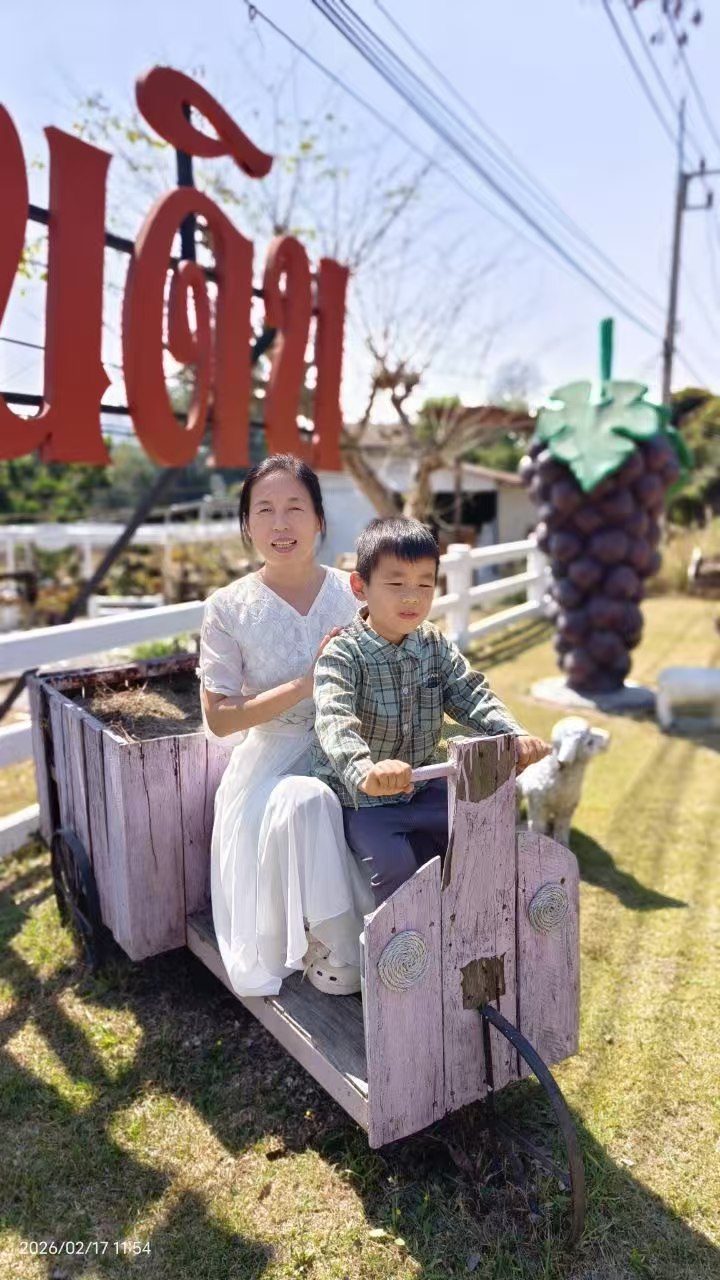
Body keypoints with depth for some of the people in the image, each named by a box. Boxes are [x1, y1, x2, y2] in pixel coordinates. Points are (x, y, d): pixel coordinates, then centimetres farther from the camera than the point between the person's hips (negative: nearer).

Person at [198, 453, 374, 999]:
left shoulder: (354, 595, 0)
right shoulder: (229, 608, -5)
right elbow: (219, 718, -8)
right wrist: (306, 684, -18)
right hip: (273, 762, -2)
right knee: (306, 805, -33)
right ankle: (332, 954, -9)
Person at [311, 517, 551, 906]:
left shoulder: (436, 647, 1)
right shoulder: (342, 655, -19)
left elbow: (473, 697, -8)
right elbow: (333, 720, -35)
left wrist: (515, 736, -28)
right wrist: (366, 770, -55)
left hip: (421, 787, 6)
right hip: (359, 798, -5)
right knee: (394, 862, -24)